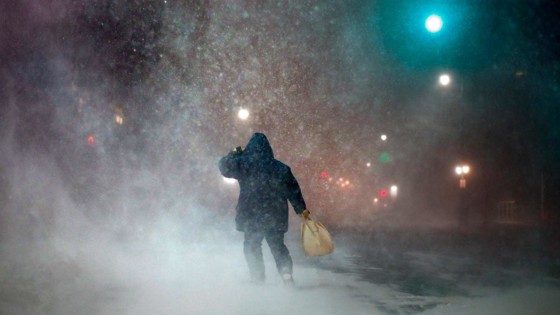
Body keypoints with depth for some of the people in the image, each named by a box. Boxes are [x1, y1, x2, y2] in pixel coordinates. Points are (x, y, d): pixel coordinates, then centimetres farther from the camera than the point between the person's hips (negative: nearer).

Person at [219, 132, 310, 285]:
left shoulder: (244, 163, -6)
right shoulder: (280, 167, 5)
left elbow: (224, 167, 0)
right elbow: (293, 189, 7)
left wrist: (234, 154, 16)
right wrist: (301, 209, 14)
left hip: (252, 215, -3)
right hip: (276, 215, 3)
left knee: (252, 246, 11)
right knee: (277, 244, 16)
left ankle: (258, 279, 6)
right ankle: (286, 272, -1)